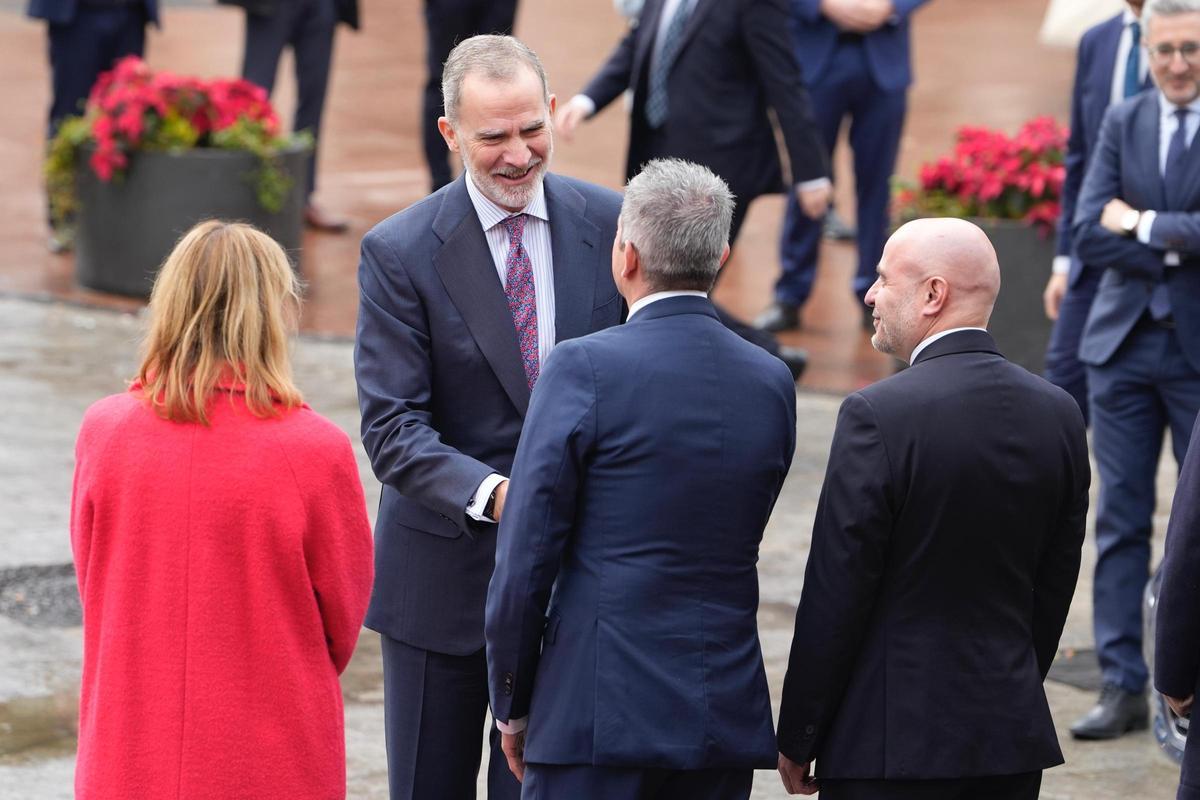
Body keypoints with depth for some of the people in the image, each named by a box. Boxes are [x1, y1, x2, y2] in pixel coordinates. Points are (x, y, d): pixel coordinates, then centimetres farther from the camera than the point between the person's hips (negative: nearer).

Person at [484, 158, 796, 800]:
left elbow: (525, 558, -8)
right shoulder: (772, 383, 7)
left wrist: (512, 705, 2)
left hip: (599, 718, -5)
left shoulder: (585, 369, -9)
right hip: (727, 719, 5)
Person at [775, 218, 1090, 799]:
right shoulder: (1058, 413, 4)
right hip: (1013, 739, 6)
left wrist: (798, 740, -3)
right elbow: (1054, 591, 10)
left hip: (891, 747, -6)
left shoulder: (878, 416, -14)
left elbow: (835, 595, -12)